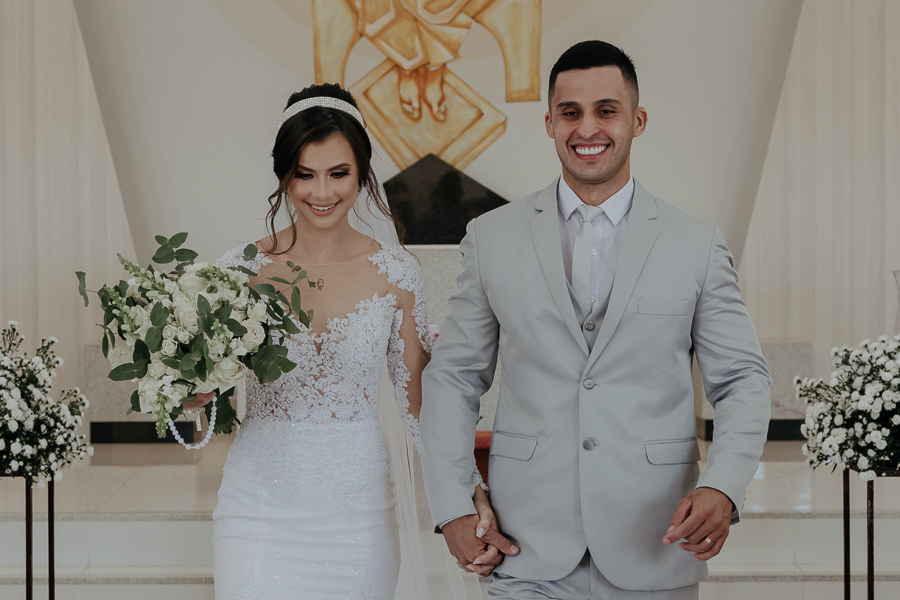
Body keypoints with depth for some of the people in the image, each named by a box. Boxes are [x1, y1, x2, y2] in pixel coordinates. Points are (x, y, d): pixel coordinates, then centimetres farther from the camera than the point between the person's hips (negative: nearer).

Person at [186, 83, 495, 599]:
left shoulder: (396, 274, -1)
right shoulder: (242, 270, -2)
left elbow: (418, 399, 4)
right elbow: (196, 395, 5)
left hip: (359, 511, 1)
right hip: (263, 509, 0)